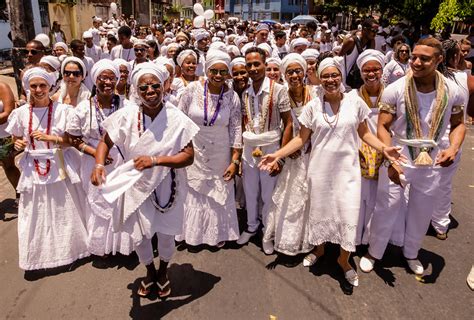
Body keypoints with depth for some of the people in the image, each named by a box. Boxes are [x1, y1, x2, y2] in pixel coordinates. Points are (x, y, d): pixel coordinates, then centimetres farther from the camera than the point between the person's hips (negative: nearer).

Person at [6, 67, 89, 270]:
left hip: (58, 167, -2)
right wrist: (18, 145, -11)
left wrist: (50, 138, -21)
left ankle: (67, 249, 30)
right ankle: (40, 253, 31)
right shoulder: (21, 112, -2)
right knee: (35, 215, 11)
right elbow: (17, 140, 11)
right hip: (33, 169, 2)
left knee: (64, 212, 10)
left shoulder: (61, 110, -10)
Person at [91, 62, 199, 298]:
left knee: (166, 235, 19)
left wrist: (156, 160, -30)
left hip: (167, 188, -1)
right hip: (137, 188, 1)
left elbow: (189, 156, -18)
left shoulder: (176, 118, -17)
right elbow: (105, 143, -3)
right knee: (138, 237, 16)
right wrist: (99, 165, -23)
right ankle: (149, 272, 50)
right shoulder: (126, 115, -15)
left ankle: (163, 272, 52)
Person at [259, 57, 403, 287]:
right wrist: (277, 155, -11)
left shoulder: (355, 102, -3)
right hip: (320, 168, 1)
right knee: (319, 210, 13)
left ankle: (344, 259, 25)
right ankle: (319, 249, 40)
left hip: (347, 167, 0)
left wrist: (384, 148, -13)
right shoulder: (313, 106, -3)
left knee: (349, 214, 0)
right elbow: (301, 138, -1)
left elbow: (364, 133, 4)